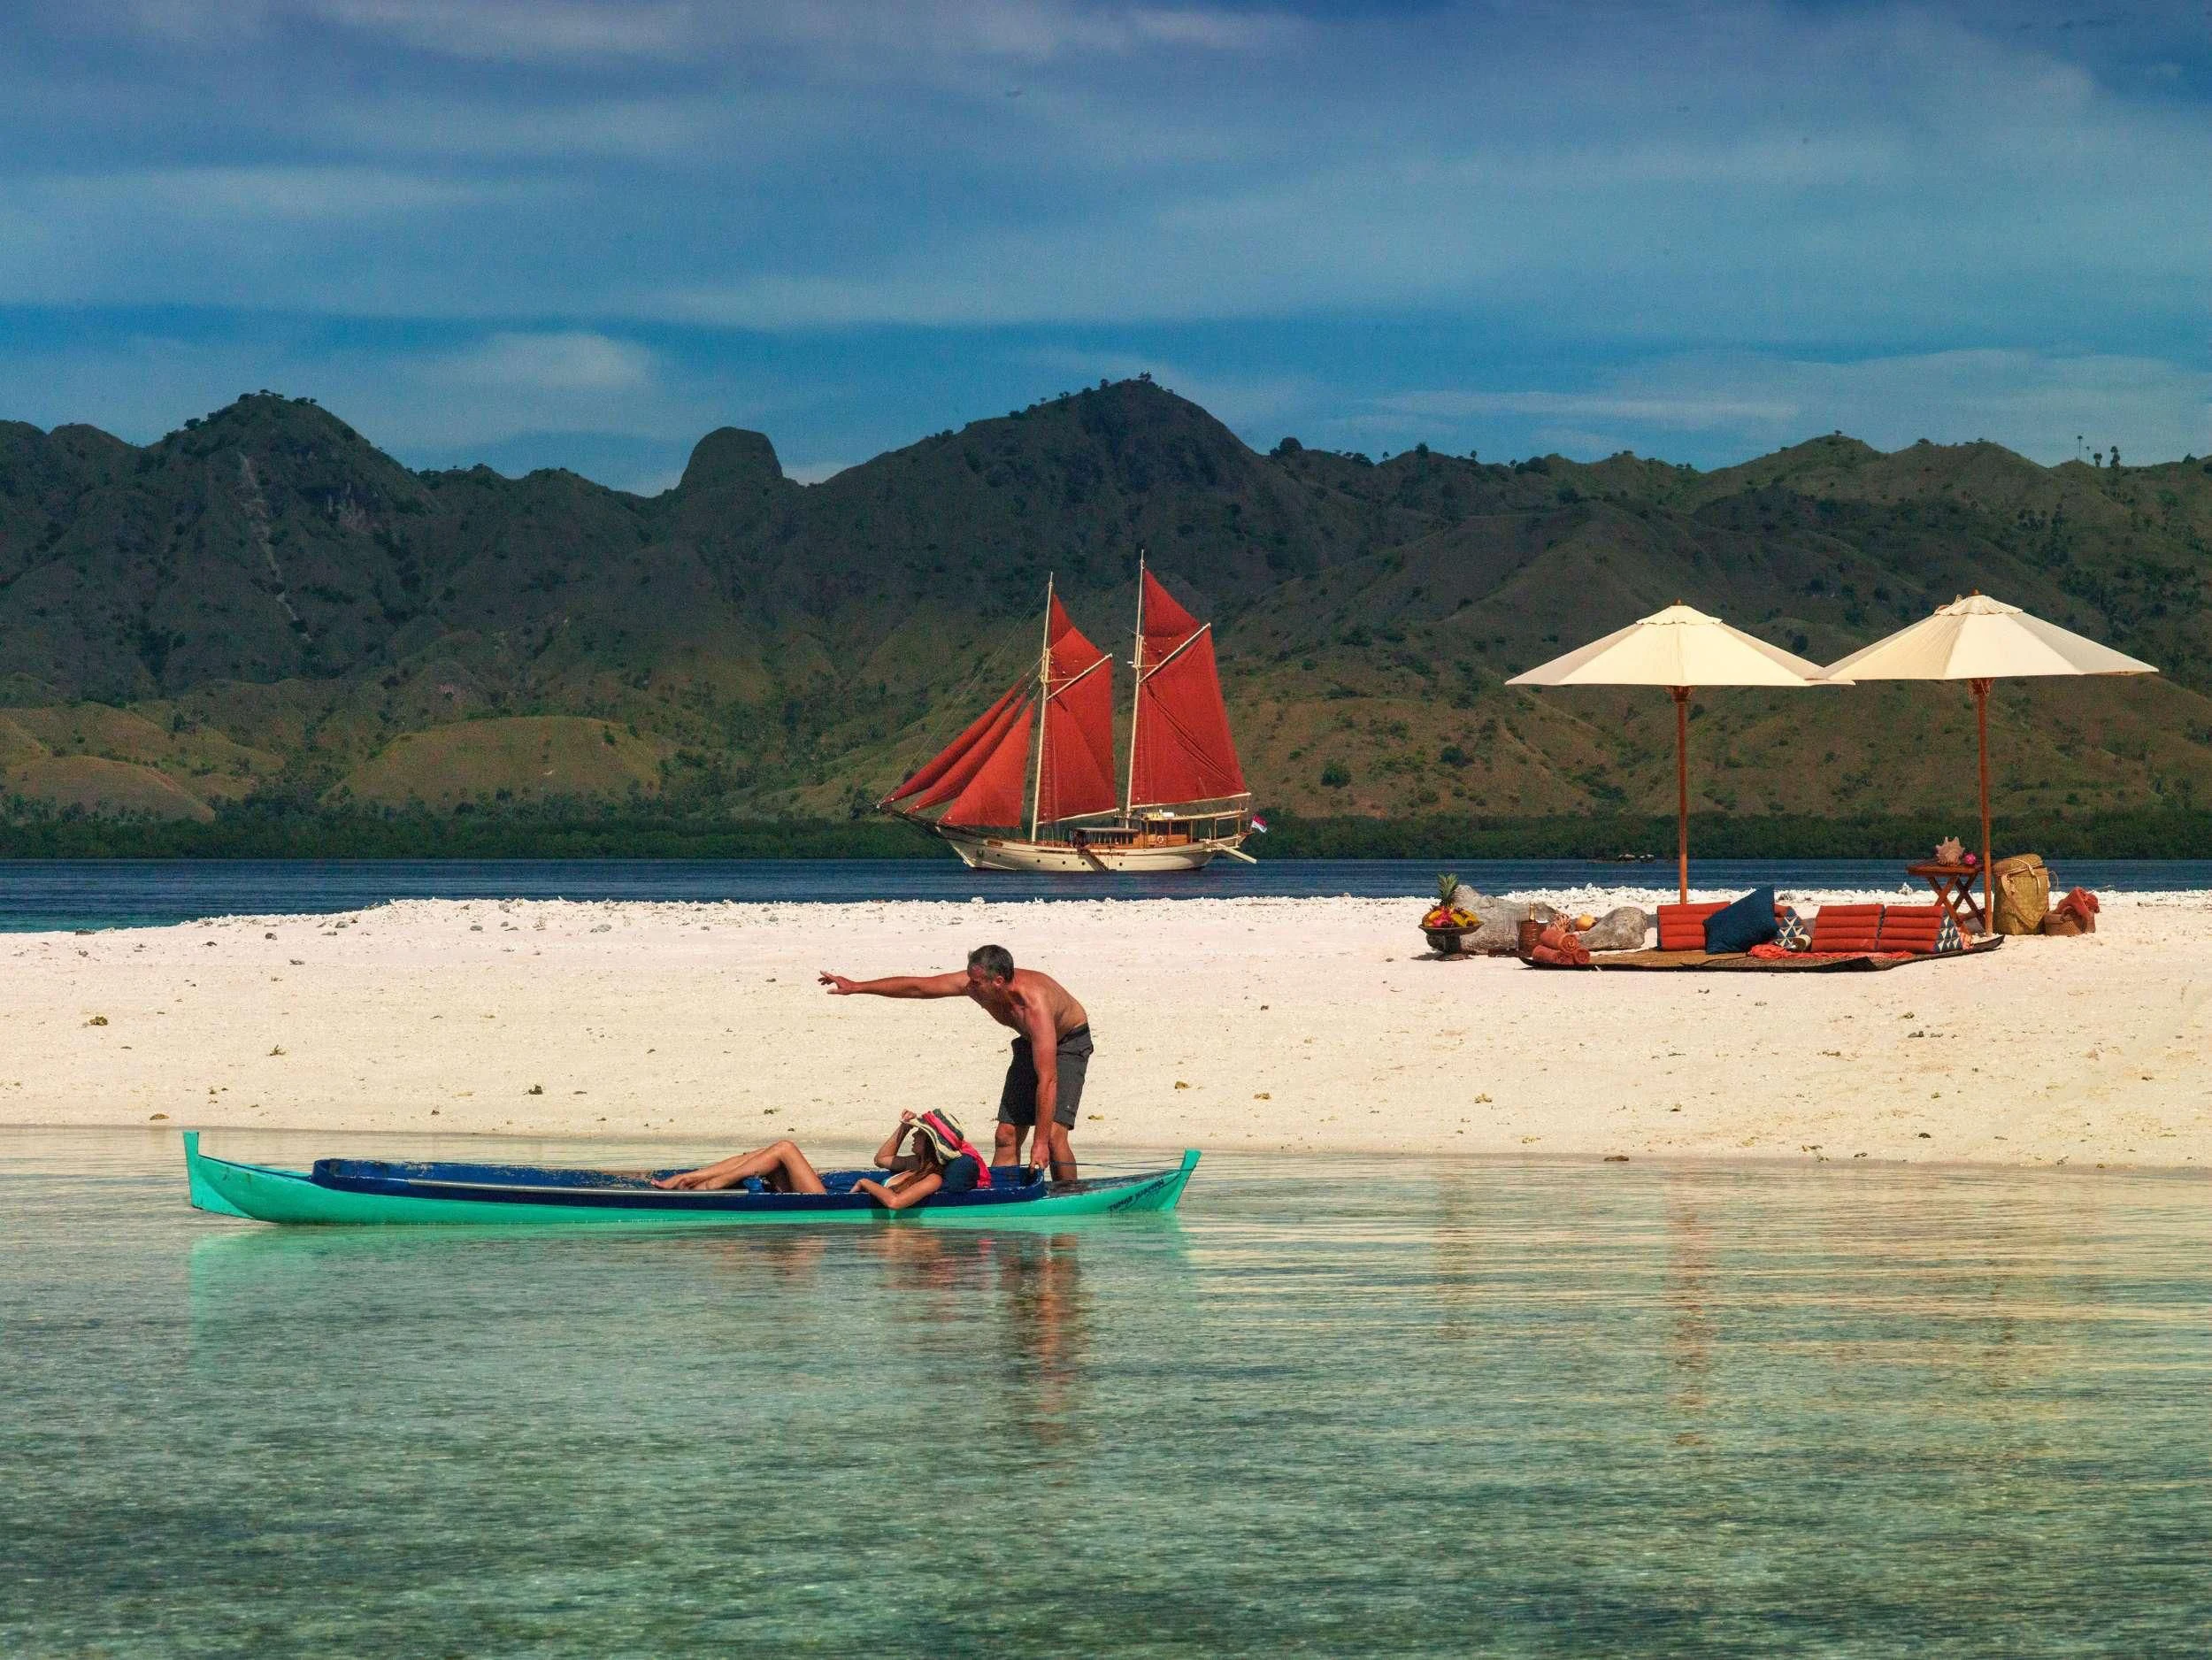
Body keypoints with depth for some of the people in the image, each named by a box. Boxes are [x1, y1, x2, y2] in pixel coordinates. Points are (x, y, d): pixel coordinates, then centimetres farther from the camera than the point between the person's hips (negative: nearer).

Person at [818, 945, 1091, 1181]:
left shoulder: (1034, 1005, -42)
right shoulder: (974, 984, -23)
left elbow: (1047, 1080, -44)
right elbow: (916, 986, -10)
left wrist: (1040, 1144, -45)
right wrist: (856, 987, -6)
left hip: (1069, 1041, -7)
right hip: (1029, 1044, 7)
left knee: (1053, 1134, -22)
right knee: (1006, 1136, -2)